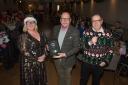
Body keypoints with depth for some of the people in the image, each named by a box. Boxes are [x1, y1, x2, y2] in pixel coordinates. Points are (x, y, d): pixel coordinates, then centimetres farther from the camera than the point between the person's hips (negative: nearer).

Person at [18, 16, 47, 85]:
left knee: (40, 79, 18)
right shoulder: (23, 36, -12)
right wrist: (36, 58, -16)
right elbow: (24, 51, -16)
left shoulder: (39, 34, 4)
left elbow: (44, 46, 14)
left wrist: (44, 55, -5)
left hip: (40, 62, 5)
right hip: (29, 63, -5)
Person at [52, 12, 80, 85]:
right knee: (61, 77, 27)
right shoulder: (56, 28, -5)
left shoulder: (75, 31, -20)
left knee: (67, 78, 22)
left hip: (68, 60, -4)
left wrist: (65, 54, -28)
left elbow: (76, 47, -18)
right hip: (57, 59, 4)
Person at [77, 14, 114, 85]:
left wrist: (106, 61, -9)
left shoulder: (108, 34, -6)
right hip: (86, 62, 0)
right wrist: (90, 42, -27)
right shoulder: (86, 32, -7)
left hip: (99, 64, 0)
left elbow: (110, 49, 1)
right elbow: (82, 47, -10)